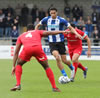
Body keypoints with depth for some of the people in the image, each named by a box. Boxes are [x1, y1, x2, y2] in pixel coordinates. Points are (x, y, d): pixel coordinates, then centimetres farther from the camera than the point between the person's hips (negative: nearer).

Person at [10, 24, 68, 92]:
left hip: (27, 49, 1)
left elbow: (16, 52, 34)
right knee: (46, 66, 18)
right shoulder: (38, 32, 35)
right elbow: (49, 32, 18)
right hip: (38, 48, -1)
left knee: (19, 64, 27)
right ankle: (54, 87, 12)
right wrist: (62, 32, 19)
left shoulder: (21, 36, 37)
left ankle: (18, 85, 10)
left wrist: (14, 66, 34)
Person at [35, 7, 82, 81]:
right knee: (57, 57, -22)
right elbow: (37, 26, 15)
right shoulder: (46, 19, -1)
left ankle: (72, 68, 36)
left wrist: (76, 33, -26)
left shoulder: (61, 20, -9)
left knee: (64, 60, 0)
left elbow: (71, 28, -9)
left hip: (60, 42, -1)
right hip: (52, 43, 1)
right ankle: (65, 76, -13)